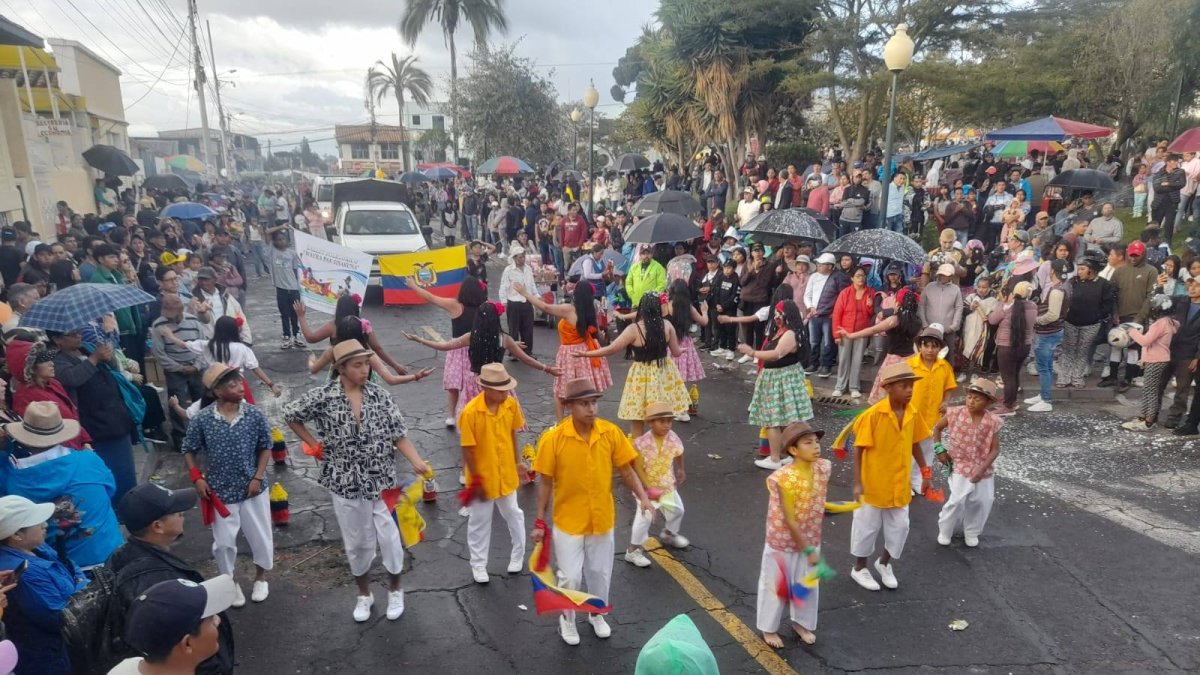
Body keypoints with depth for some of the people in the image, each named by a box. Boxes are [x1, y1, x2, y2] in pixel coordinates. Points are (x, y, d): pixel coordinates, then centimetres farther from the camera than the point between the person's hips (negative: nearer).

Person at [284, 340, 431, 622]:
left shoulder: (380, 394, -6)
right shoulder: (322, 397, -10)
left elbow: (398, 434, -6)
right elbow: (290, 415, 6)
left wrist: (416, 461, -21)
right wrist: (315, 444, 1)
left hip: (382, 481, 0)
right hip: (346, 483, 0)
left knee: (390, 537, 8)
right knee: (356, 542, 15)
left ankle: (395, 590, 32)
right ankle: (364, 594, 37)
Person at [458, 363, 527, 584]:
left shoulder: (511, 404, -12)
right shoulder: (470, 412, -25)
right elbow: (467, 450, -17)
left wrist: (518, 461, 8)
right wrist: (475, 480, -13)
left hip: (506, 474, 4)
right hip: (482, 477, -4)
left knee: (513, 515, 21)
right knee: (479, 521, 15)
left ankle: (518, 554, 44)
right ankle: (478, 565, 34)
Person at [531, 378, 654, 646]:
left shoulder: (611, 432, -13)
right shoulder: (553, 438, -19)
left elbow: (626, 470, -3)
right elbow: (546, 482, -10)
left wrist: (642, 497, -17)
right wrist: (540, 521, -7)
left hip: (602, 519, 3)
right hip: (568, 521, -2)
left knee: (600, 573, 19)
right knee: (571, 576, 8)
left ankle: (597, 615, 46)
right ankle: (567, 619, 37)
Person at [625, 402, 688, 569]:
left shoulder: (673, 439, -13)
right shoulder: (642, 442, -26)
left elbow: (678, 455, 10)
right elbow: (638, 468, -21)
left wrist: (681, 471, 25)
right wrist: (649, 488, -23)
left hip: (667, 485, 6)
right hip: (647, 486, -5)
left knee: (677, 510, 20)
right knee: (645, 517, -11)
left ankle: (669, 534, 50)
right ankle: (633, 550, 4)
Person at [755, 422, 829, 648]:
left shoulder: (823, 468, -12)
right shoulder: (783, 479, -30)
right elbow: (790, 520, -23)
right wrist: (808, 550, -16)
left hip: (810, 538, 5)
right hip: (783, 541, -5)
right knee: (775, 585, 14)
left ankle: (801, 622, 46)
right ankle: (769, 628, 36)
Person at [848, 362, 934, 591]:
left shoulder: (913, 413, -5)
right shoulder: (874, 414, -21)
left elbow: (915, 444, 10)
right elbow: (859, 450, -16)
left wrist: (925, 472, 10)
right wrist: (858, 483, -17)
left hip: (899, 485, 5)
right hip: (873, 484, -5)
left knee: (899, 527, 16)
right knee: (867, 526, 11)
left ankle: (884, 563, 41)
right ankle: (859, 568, 32)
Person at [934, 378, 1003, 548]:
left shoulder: (993, 422, -10)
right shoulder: (955, 413, -12)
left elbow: (995, 449, -6)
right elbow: (937, 428, 5)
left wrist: (982, 469, -15)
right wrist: (939, 448, -5)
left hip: (983, 470, 2)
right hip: (960, 466, -2)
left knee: (983, 502, 7)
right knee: (957, 501, -12)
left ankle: (971, 532, 32)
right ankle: (944, 531, 11)